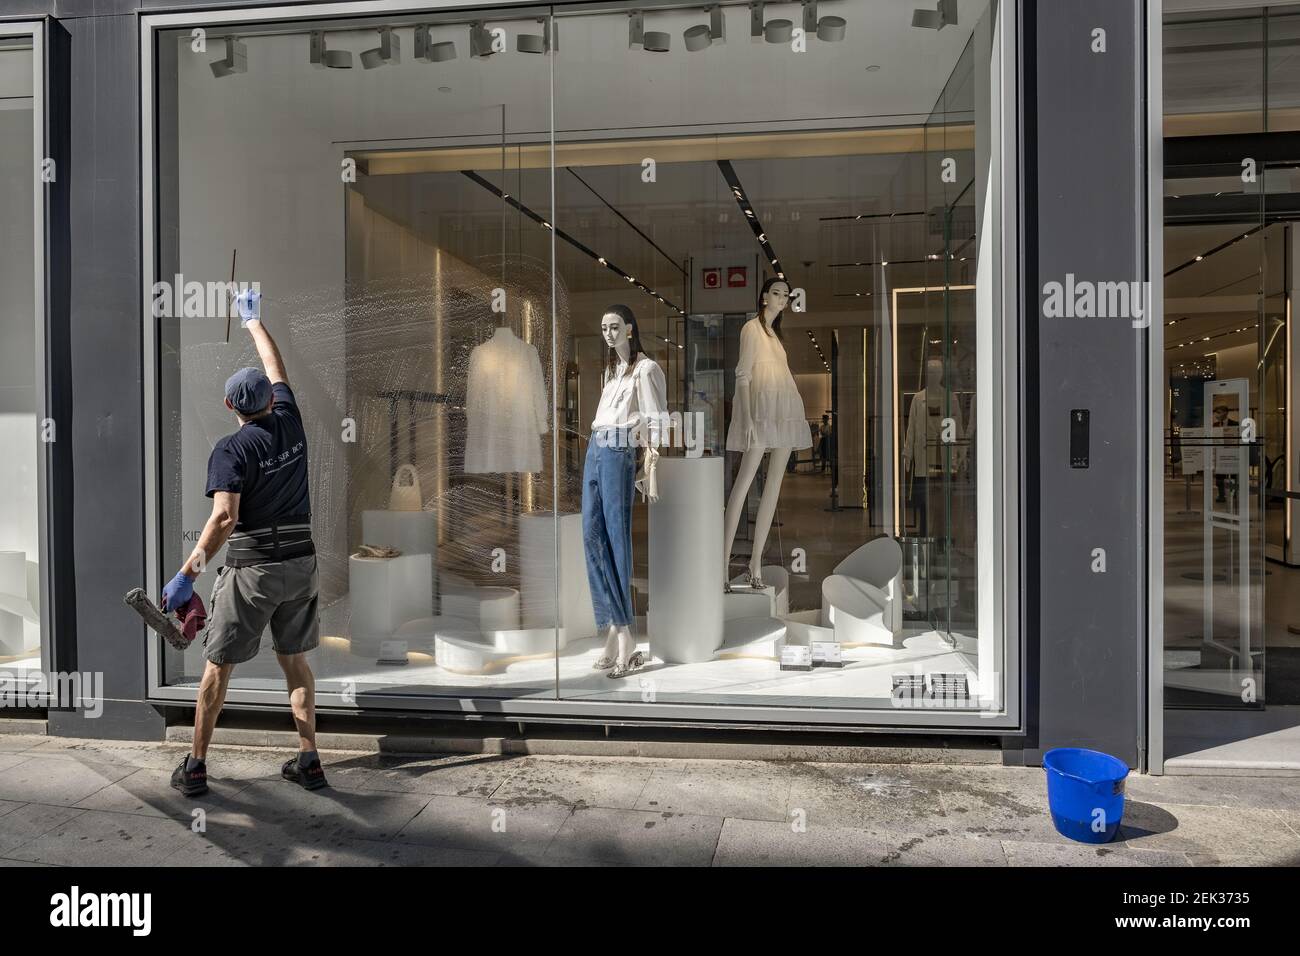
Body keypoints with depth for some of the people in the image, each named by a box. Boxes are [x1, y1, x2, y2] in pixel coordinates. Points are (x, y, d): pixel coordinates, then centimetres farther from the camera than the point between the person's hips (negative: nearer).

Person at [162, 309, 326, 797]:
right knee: (295, 660, 14)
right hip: (300, 563, 5)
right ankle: (308, 761, 14)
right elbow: (277, 371, 22)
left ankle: (195, 766, 18)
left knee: (219, 665, 9)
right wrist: (255, 323, 35)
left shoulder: (230, 449, -11)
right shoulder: (288, 423, 3)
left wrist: (188, 573, -22)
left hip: (252, 568, -5)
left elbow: (224, 518, -23)